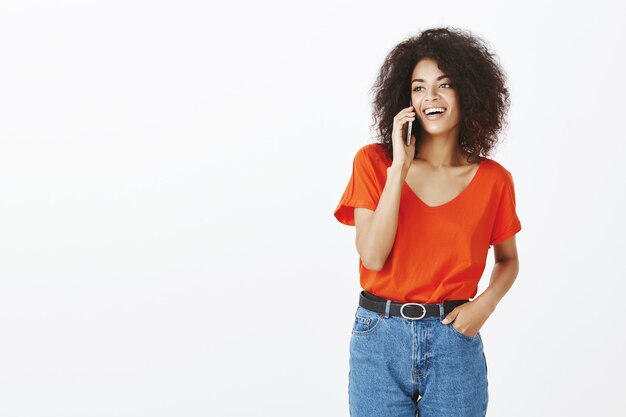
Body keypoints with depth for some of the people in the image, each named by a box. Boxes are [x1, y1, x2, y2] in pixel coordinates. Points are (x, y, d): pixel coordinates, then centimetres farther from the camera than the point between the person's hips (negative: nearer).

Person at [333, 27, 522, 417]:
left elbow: (508, 260, 14)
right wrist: (400, 167, -16)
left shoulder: (493, 179, -1)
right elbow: (372, 257, -13)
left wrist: (485, 304, -7)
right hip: (381, 339, 0)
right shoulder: (374, 161, -3)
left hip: (455, 341, 1)